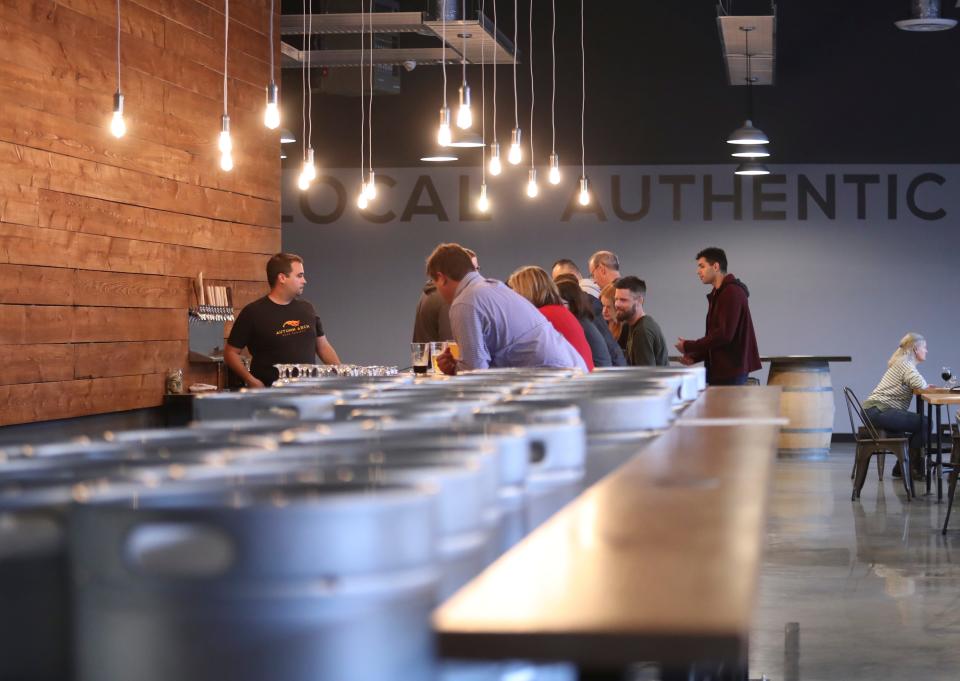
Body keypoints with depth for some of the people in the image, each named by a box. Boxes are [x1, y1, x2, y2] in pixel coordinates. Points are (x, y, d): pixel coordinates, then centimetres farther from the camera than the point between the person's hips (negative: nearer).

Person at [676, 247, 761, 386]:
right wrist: (694, 357, 7)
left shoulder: (732, 292, -13)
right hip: (720, 370, 9)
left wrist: (689, 347, -14)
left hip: (731, 370, -9)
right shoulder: (717, 294, 18)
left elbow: (724, 334, -20)